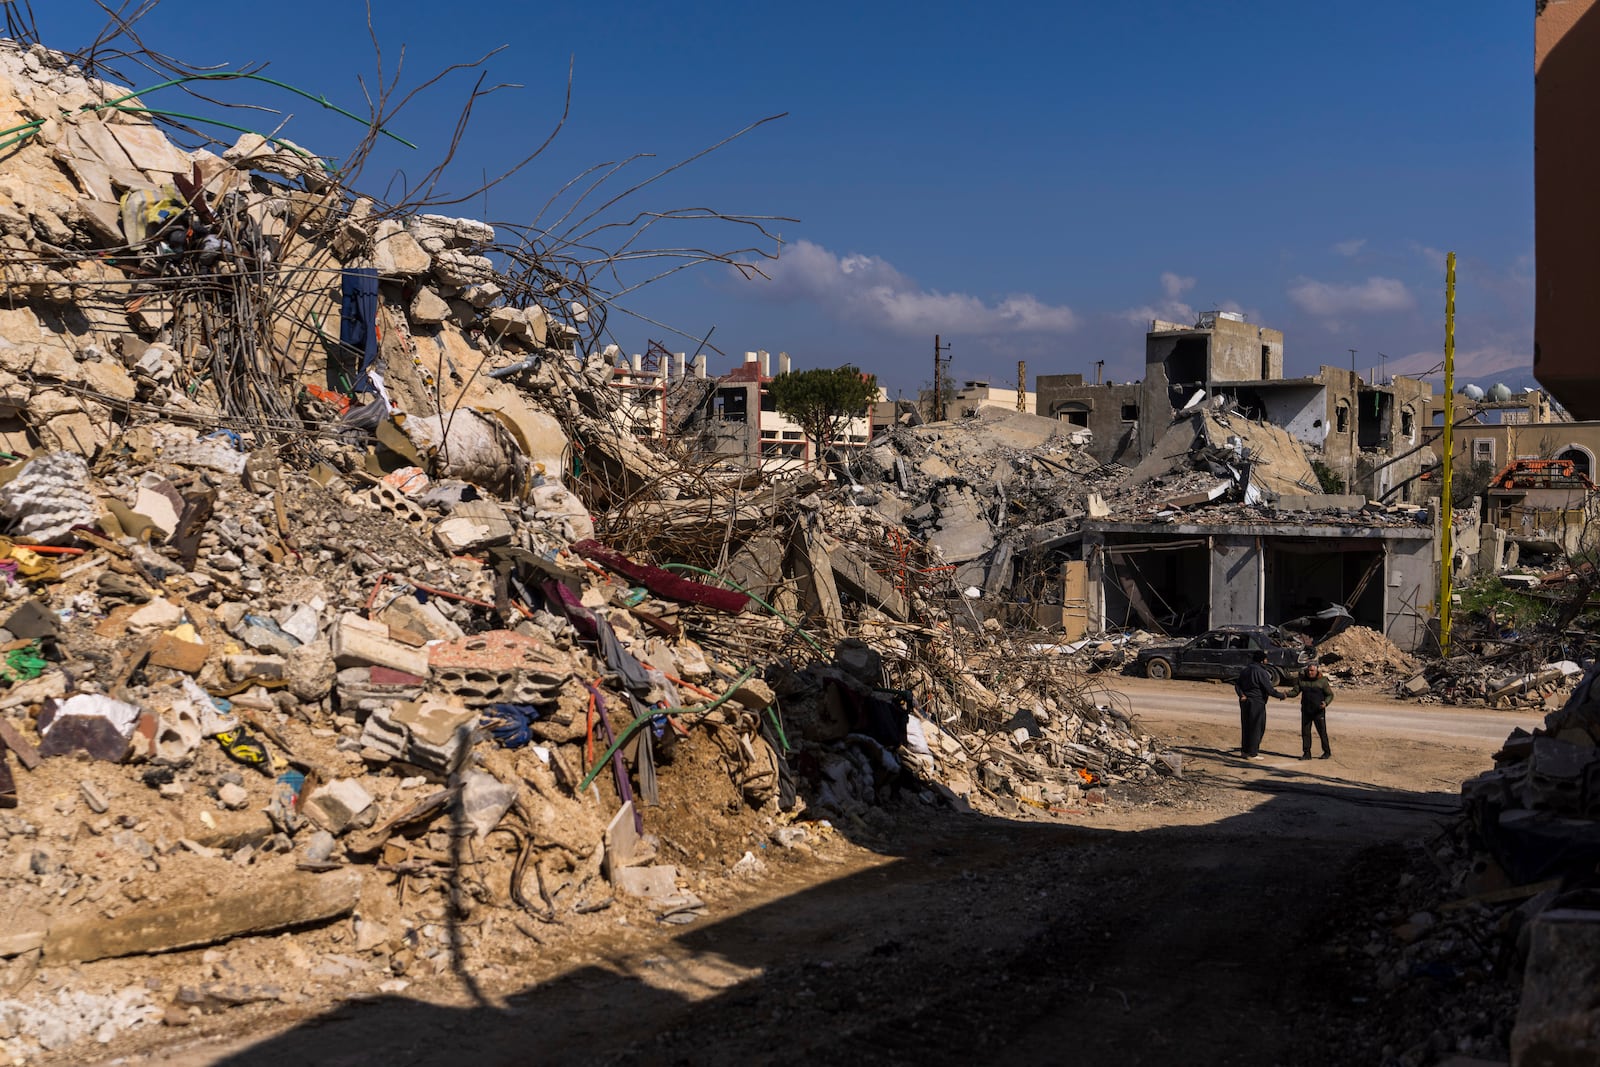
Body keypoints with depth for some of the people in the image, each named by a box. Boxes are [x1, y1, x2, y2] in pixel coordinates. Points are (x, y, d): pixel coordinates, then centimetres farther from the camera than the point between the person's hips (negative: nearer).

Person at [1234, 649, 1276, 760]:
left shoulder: (1245, 671, 12)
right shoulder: (1261, 672, -14)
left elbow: (1237, 684, 11)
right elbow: (1269, 689, -15)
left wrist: (1242, 695, -1)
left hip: (1245, 701, 8)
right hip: (1257, 702, -8)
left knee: (1246, 726, 14)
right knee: (1256, 728, -1)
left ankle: (1245, 750, 21)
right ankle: (1252, 753, 0)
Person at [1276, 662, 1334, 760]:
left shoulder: (1322, 681, -4)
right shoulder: (1302, 680, 4)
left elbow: (1330, 694, 1)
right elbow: (1295, 691, 3)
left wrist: (1326, 703, -18)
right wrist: (1286, 695, -16)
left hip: (1319, 711, -3)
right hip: (1306, 711, 3)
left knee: (1322, 732, 2)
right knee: (1305, 732, 3)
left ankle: (1327, 752, 15)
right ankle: (1306, 753, 10)